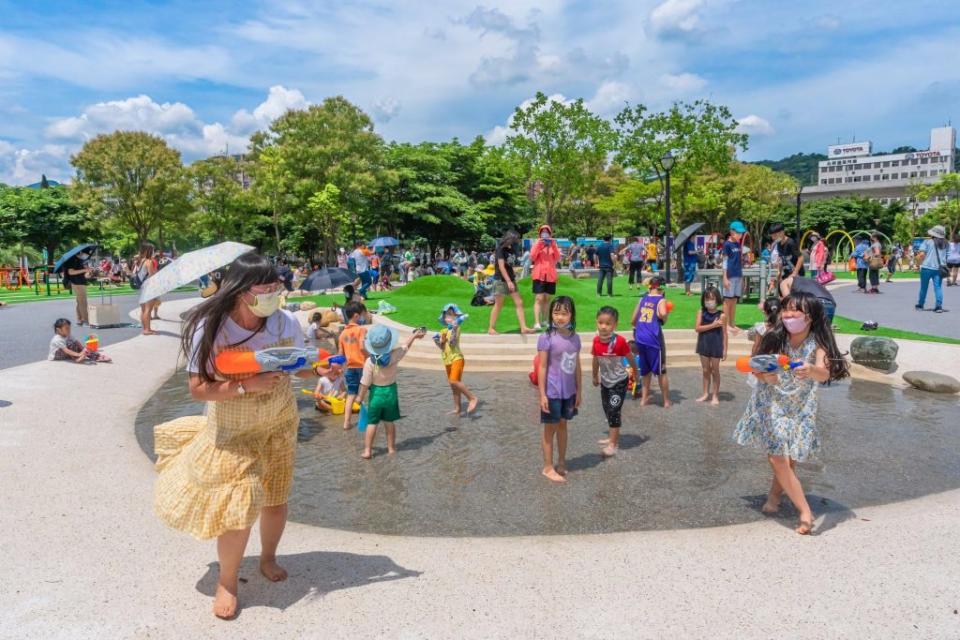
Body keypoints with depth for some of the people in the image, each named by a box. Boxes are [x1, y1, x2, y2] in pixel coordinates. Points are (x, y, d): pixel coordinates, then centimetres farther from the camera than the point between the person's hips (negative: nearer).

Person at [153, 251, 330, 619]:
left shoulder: (285, 322, -15)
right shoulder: (209, 329, -22)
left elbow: (298, 367, -1)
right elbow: (198, 389, -21)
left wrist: (319, 369, -23)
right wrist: (247, 386, -32)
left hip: (279, 425, 3)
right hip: (231, 433, -3)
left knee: (275, 499, 13)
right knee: (237, 505, -6)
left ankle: (268, 558, 42)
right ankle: (227, 581, 19)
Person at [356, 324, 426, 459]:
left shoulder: (370, 362, -20)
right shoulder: (394, 356, -14)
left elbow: (365, 383, -15)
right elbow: (406, 346, 5)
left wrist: (360, 397, -1)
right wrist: (414, 335, 21)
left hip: (376, 393, -2)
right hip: (391, 392, 2)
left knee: (372, 423, 7)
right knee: (389, 421, 16)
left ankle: (367, 451, 6)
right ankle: (391, 447, 26)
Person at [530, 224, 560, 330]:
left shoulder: (553, 245, 12)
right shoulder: (536, 244, 6)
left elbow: (558, 259, 0)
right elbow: (532, 258, -7)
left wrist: (554, 246, -9)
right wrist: (538, 245, -13)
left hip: (551, 275, 3)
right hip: (539, 275, -3)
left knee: (547, 299, 10)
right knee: (539, 299, -12)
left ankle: (545, 321, 19)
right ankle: (537, 323, -17)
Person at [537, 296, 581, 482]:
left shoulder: (575, 338, 1)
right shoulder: (546, 338, -14)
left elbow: (577, 366, 8)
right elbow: (542, 368, -13)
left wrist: (579, 391, 10)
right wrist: (542, 394, -13)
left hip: (569, 391, 5)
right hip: (552, 392, -5)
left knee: (562, 425, 18)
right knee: (550, 428, 7)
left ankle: (561, 463, 32)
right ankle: (548, 467, 19)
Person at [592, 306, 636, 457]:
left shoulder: (620, 341, -26)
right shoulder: (596, 340, -11)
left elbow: (630, 358, -9)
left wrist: (635, 373, 5)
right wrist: (595, 377, 17)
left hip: (619, 381, -6)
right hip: (605, 381, 6)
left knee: (614, 411, -8)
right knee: (607, 410, 17)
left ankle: (613, 444, -3)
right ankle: (614, 437, 34)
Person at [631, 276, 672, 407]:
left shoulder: (642, 299, 13)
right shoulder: (661, 300, -2)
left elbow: (633, 321, 16)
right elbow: (663, 313, -25)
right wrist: (664, 320, -4)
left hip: (640, 338, 5)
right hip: (653, 338, -5)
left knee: (645, 370, 20)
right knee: (661, 371, 8)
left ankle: (644, 399, 26)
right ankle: (666, 401, 16)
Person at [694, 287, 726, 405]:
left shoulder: (721, 315, -8)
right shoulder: (701, 312, -2)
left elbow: (724, 333, -5)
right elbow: (697, 328, -12)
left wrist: (725, 349, -6)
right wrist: (713, 325, -22)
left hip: (716, 345, -3)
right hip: (704, 344, 3)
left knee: (715, 370, 6)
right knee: (705, 370, 12)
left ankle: (715, 395, 16)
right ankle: (705, 393, 23)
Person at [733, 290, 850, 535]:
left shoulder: (817, 344, -17)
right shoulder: (773, 339, -14)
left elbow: (825, 373, -33)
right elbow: (758, 370, -11)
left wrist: (811, 370, -56)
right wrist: (766, 377, -35)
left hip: (801, 409, 0)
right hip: (771, 405, 0)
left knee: (788, 459, 7)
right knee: (779, 459, -11)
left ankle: (774, 497, 35)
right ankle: (805, 512, -1)